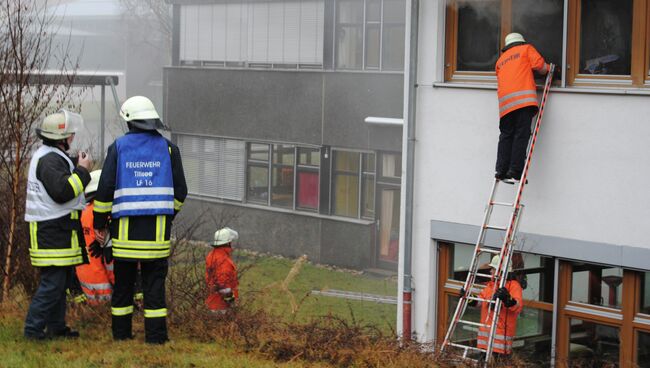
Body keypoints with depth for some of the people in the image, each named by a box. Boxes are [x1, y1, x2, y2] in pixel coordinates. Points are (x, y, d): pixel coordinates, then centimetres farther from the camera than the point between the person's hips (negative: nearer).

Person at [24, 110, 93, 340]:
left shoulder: (53, 157, 17)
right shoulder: (49, 160, -18)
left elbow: (63, 181, 25)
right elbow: (62, 191, -27)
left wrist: (76, 165, 11)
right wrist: (82, 170, -19)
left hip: (57, 229, 11)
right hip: (51, 232, -11)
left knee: (61, 281, 17)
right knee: (52, 282, -10)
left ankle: (57, 327, 24)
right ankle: (33, 329, -7)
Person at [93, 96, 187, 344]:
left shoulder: (118, 147, 0)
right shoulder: (168, 148, 3)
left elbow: (105, 188, -3)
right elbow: (180, 191, 6)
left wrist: (100, 223, 6)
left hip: (126, 227, 0)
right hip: (157, 229, 0)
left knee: (123, 281, 11)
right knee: (154, 282, 4)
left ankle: (121, 333, 17)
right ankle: (155, 335, 1)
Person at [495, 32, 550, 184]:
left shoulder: (500, 60, 29)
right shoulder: (526, 49, 16)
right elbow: (539, 65, 4)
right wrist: (549, 69, 24)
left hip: (505, 102, 4)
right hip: (524, 98, -4)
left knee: (506, 136, 7)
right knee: (521, 136, -7)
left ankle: (501, 171, -3)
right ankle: (515, 173, -13)